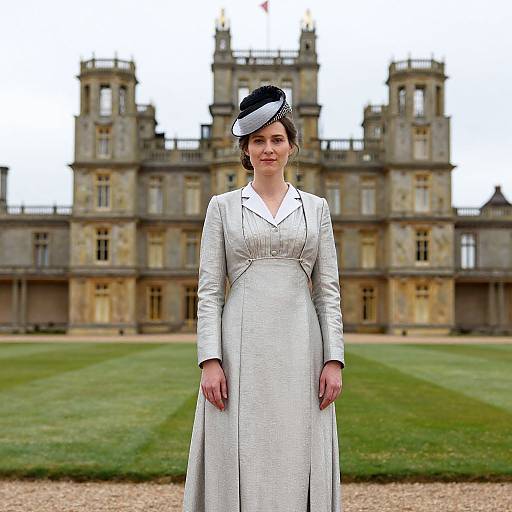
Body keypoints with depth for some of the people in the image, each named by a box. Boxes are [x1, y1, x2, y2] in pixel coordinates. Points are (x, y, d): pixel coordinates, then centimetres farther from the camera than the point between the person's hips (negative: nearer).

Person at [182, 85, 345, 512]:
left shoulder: (315, 208, 11)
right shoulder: (223, 206, 8)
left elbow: (328, 290, 8)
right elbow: (209, 289, 2)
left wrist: (334, 359, -2)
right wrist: (209, 360, -8)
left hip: (300, 348, 1)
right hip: (241, 349, -1)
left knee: (300, 468, 3)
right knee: (239, 468, 0)